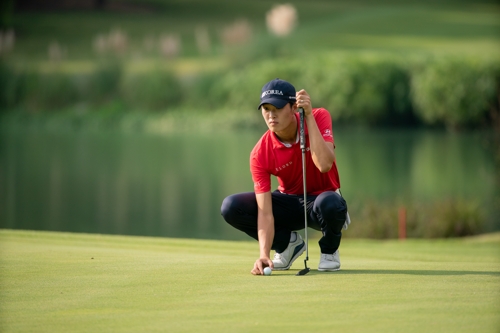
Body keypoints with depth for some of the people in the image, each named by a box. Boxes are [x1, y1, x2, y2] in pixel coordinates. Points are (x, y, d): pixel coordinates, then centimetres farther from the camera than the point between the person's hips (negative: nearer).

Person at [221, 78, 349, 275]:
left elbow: (324, 165, -37)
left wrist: (308, 116, -37)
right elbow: (265, 212, -24)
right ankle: (288, 242, 4)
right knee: (231, 207, -20)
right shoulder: (260, 154, -19)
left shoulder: (319, 117, -20)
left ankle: (329, 250, -4)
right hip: (289, 205, 2)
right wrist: (264, 254, -40)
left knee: (329, 204, -40)